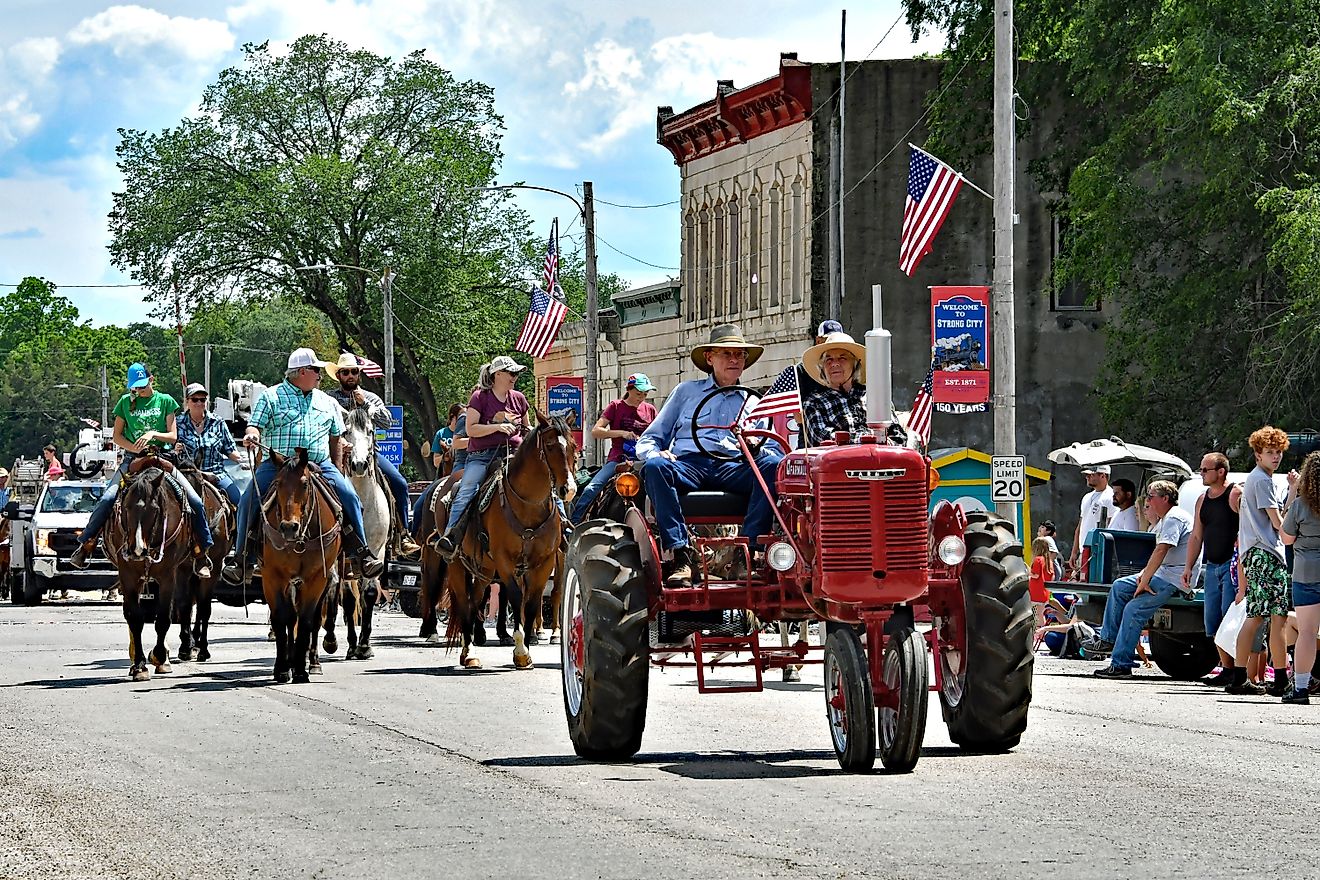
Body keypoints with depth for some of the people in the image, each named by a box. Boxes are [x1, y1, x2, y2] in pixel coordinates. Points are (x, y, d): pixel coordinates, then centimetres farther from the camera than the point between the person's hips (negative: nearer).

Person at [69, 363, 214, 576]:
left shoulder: (165, 401, 8)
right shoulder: (126, 402, 10)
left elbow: (173, 436, 4)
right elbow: (117, 436, 9)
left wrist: (153, 434, -16)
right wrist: (135, 448, -9)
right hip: (132, 460, 0)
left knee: (195, 501, -13)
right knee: (107, 499, -22)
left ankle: (200, 554, -3)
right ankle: (85, 545, -12)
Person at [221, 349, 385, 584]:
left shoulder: (327, 402, 19)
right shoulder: (271, 397, 8)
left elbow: (335, 438, 24)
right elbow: (255, 424, 2)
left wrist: (336, 471, 17)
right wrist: (251, 434, -23)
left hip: (320, 465, 2)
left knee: (349, 496, -17)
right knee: (249, 500, -20)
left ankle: (361, 553, -8)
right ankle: (242, 557, -10)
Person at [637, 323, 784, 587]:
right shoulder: (686, 392, 24)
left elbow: (773, 447, 16)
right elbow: (648, 441, 20)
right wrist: (656, 453, -5)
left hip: (733, 467, 1)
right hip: (687, 465, -1)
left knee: (774, 465, -30)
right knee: (654, 465, -35)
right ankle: (682, 555, -38)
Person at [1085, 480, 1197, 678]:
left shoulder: (1174, 519, -16)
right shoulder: (1164, 519, 19)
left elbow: (1160, 551, -23)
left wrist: (1144, 581, -21)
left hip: (1175, 580, -11)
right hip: (1162, 573, 11)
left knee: (1134, 609, -20)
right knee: (1120, 587, 13)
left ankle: (1121, 665, -19)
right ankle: (1108, 639, 15)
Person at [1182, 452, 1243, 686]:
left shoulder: (1236, 495, -8)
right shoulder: (1202, 500, 16)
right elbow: (1196, 537, 21)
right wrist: (1188, 567, 15)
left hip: (1232, 565, -8)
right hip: (1212, 567, 8)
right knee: (1212, 622, 7)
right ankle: (1226, 669, 13)